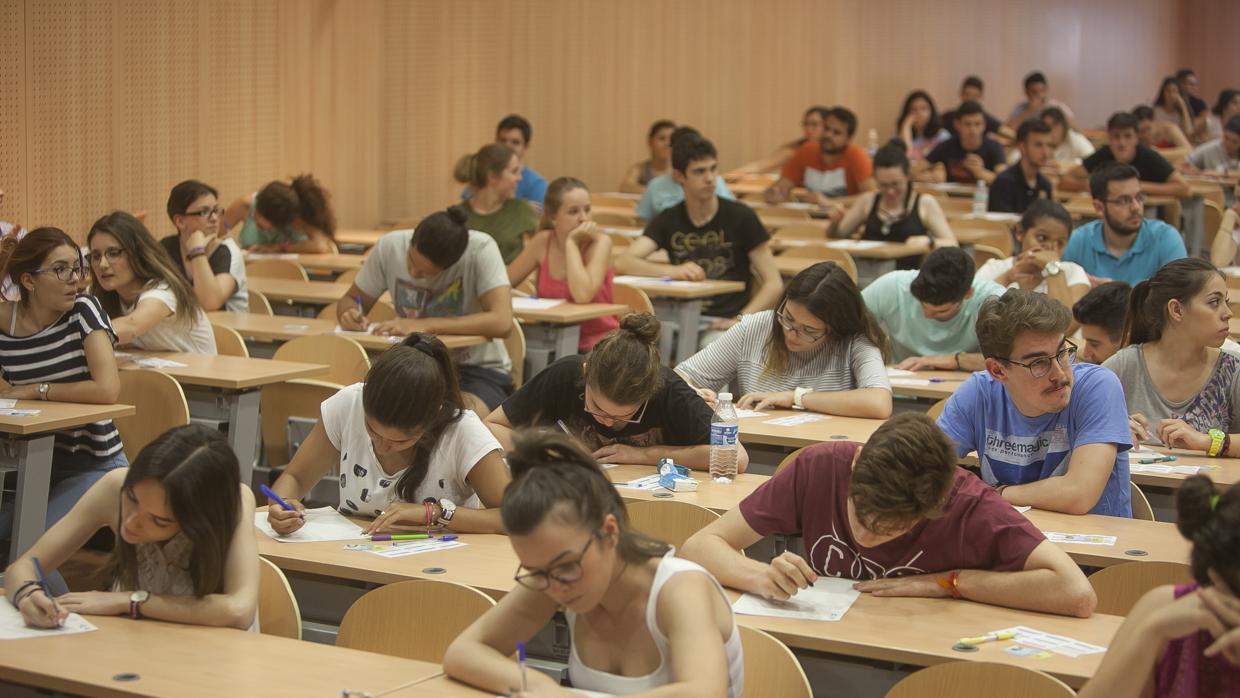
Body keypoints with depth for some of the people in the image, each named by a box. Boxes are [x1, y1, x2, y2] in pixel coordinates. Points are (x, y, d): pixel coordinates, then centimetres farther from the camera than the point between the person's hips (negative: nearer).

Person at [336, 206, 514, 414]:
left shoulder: (481, 249, -20)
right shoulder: (389, 246, -9)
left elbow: (502, 322, -31)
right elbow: (349, 299, 8)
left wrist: (425, 325, -33)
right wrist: (349, 313, -17)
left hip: (477, 369, -4)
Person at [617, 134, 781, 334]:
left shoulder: (741, 217, 2)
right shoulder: (668, 221, 8)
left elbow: (774, 284, 0)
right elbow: (623, 262, -7)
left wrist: (739, 321, -16)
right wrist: (672, 271, -24)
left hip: (724, 321, -2)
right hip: (682, 320, 2)